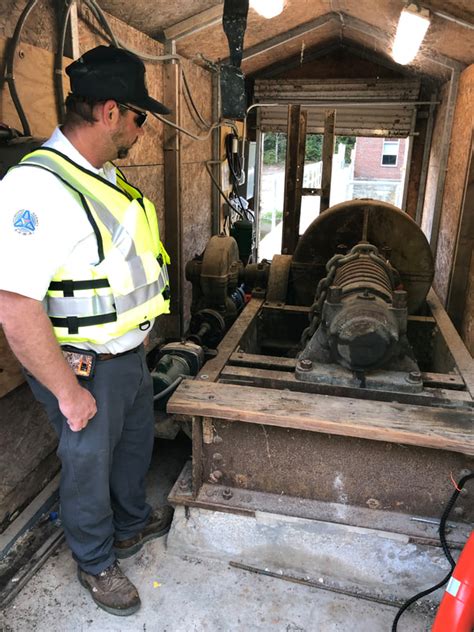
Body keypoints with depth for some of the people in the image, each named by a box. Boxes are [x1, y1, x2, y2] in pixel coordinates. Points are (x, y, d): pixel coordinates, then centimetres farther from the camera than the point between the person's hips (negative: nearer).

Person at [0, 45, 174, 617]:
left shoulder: (106, 179, 5)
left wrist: (139, 338, 16)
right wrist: (69, 394, -22)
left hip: (129, 355, 9)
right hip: (85, 370, -9)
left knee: (134, 445, 26)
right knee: (89, 466, 14)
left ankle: (132, 524, 54)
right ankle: (95, 564, 41)